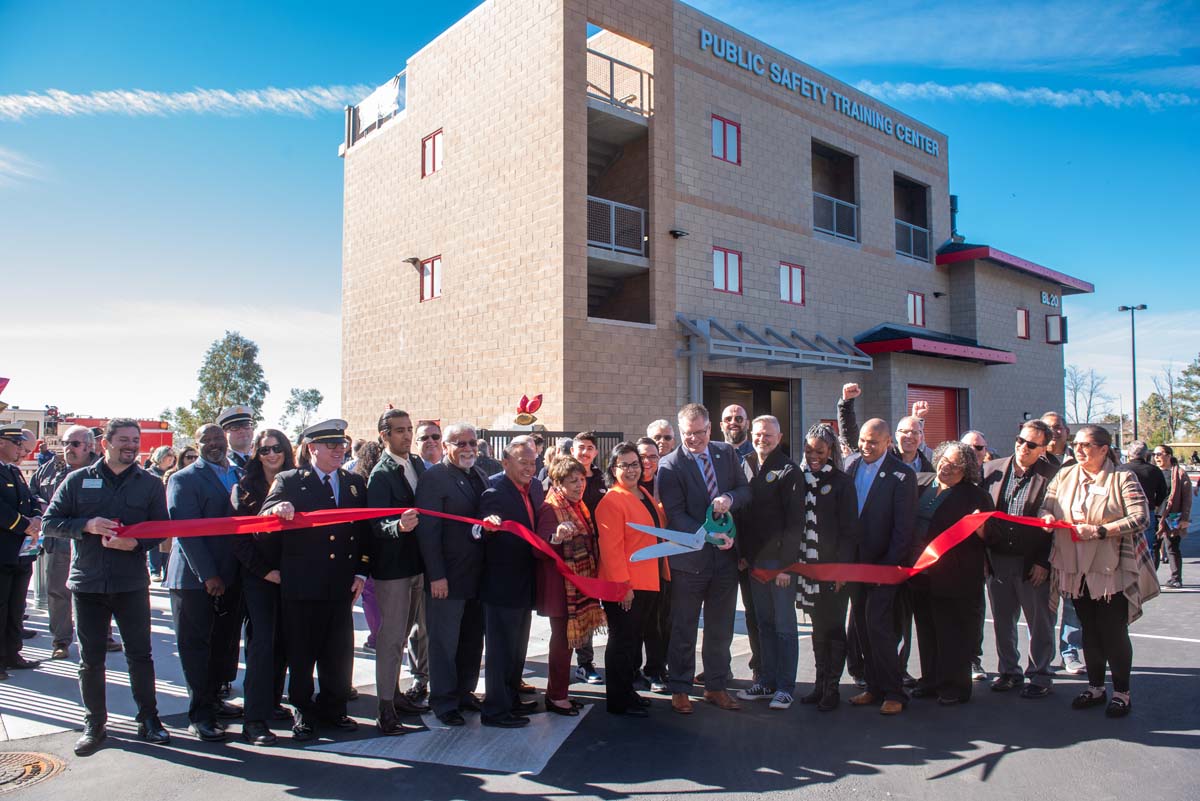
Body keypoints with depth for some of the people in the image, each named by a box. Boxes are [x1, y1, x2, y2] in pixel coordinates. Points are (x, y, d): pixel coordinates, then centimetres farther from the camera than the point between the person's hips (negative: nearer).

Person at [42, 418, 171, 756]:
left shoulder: (150, 484, 4)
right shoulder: (79, 480, 4)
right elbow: (50, 522, 3)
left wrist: (136, 542, -17)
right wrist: (87, 525, -14)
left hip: (132, 584, 0)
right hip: (87, 582, 1)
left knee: (140, 654, 5)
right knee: (91, 659, 9)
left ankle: (148, 719, 18)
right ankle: (94, 724, 23)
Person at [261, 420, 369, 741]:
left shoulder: (355, 483, 11)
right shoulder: (289, 482, 1)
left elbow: (365, 531, 12)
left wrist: (360, 573, 4)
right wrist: (277, 508, -31)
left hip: (342, 584, 3)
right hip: (301, 585, -3)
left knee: (339, 651, 10)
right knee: (301, 652, 6)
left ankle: (333, 707, 27)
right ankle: (303, 711, 23)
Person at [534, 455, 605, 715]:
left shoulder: (579, 505, 10)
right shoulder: (551, 508, -15)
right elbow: (539, 550, -25)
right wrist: (556, 537, -44)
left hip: (580, 584, 8)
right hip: (561, 586, -8)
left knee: (566, 639, 14)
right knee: (562, 639, 0)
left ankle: (558, 692, 25)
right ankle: (556, 696, 12)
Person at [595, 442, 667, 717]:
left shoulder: (644, 495, 13)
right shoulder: (611, 501, -14)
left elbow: (658, 526, 29)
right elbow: (610, 548, -18)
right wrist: (622, 585, -20)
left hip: (647, 582, 9)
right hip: (623, 586, -8)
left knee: (634, 639, 18)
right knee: (622, 641, 2)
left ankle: (628, 691, 32)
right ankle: (618, 701, 14)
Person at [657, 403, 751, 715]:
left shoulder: (726, 453, 4)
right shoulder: (670, 466, -12)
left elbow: (746, 489, 8)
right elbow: (676, 515, -15)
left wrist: (730, 498, -15)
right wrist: (710, 536, -26)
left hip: (725, 555, 4)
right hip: (690, 559, -4)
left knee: (721, 629, 15)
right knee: (683, 629, 9)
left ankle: (716, 687, 31)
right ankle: (679, 689, 25)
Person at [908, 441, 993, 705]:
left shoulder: (975, 496, -5)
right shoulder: (921, 485, 9)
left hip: (954, 579, -5)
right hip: (921, 575, 5)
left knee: (954, 636, 3)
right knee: (926, 632, 15)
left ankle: (955, 686, 16)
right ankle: (930, 680, 28)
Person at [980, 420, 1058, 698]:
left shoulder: (1051, 476, -8)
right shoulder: (991, 470, 4)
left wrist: (1044, 562, -11)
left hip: (1034, 564, -4)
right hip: (998, 561, 4)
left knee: (1040, 623, 9)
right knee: (1002, 621, 15)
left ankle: (1039, 676, 25)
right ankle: (1009, 672, 31)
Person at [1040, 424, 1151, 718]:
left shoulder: (1123, 479, -7)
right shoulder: (1064, 476, 6)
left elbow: (1140, 518, -15)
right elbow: (1047, 504, 10)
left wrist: (1099, 531, -22)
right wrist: (1047, 516, -13)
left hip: (1111, 570, -4)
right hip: (1075, 569, 4)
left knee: (1114, 633, 4)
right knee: (1089, 631, 16)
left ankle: (1122, 692, 22)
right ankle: (1095, 687, 30)